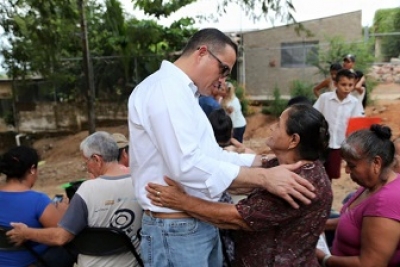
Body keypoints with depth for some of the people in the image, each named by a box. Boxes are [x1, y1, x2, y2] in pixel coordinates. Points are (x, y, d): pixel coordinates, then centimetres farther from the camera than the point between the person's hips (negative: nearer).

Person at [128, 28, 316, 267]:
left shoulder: (182, 92, 14)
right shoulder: (165, 87, -18)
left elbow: (210, 155, 12)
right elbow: (187, 164, -28)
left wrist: (264, 161, 5)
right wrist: (264, 177, -26)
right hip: (177, 230, -9)